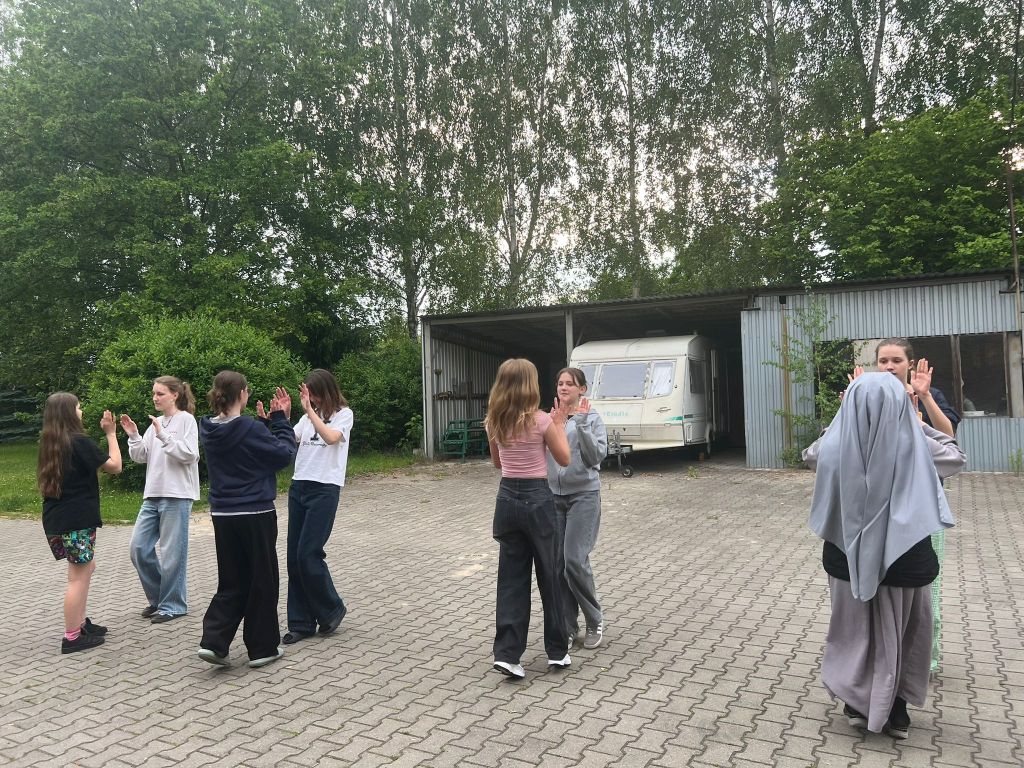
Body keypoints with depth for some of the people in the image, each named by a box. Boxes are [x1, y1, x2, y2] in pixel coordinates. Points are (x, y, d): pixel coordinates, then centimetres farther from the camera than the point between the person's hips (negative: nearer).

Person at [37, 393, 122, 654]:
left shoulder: (50, 443, 8)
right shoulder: (79, 442, -16)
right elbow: (115, 466, -11)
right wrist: (111, 433, -4)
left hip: (57, 519, 9)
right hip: (76, 520, -9)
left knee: (86, 567, 21)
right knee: (78, 577, 0)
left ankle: (80, 623, 27)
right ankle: (72, 638, 5)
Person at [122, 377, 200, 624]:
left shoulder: (186, 420, -6)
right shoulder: (155, 423, 14)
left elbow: (189, 455, -16)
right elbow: (141, 457, 13)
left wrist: (163, 435, -20)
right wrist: (133, 436, -2)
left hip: (177, 495, -7)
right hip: (153, 494, 7)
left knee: (172, 552, -1)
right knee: (138, 547, 7)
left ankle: (172, 605, 13)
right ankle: (157, 597, 24)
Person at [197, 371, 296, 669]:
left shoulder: (209, 430, 2)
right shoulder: (250, 429, -18)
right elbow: (284, 454, -10)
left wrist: (272, 420, 6)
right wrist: (281, 419, -3)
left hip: (223, 516, 6)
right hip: (255, 515, -6)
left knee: (232, 582, 18)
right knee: (263, 581, 8)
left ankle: (213, 641, 7)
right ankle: (263, 648, 17)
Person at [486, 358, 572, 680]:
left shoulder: (494, 423, 1)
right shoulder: (541, 420, -13)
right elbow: (564, 460, -3)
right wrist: (559, 424, 5)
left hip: (507, 500, 4)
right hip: (537, 500, -4)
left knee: (512, 578, 10)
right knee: (550, 576, 11)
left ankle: (507, 653, 6)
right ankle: (557, 651, 23)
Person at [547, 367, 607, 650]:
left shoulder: (592, 418, -3)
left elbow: (596, 456, -13)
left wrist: (581, 422, -20)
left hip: (583, 494, -4)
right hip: (553, 496, 4)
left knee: (575, 560, -10)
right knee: (556, 563, 3)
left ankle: (595, 621, 13)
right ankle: (568, 627, 18)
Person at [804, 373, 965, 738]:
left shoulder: (835, 446, -15)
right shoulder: (916, 446, -17)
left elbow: (809, 454, 11)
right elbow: (956, 456, 6)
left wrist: (842, 421, 9)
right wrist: (919, 423, 8)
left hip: (848, 556, 1)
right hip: (904, 558, -1)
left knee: (854, 630, 21)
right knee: (899, 635, 19)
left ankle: (858, 704, 33)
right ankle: (895, 711, 31)